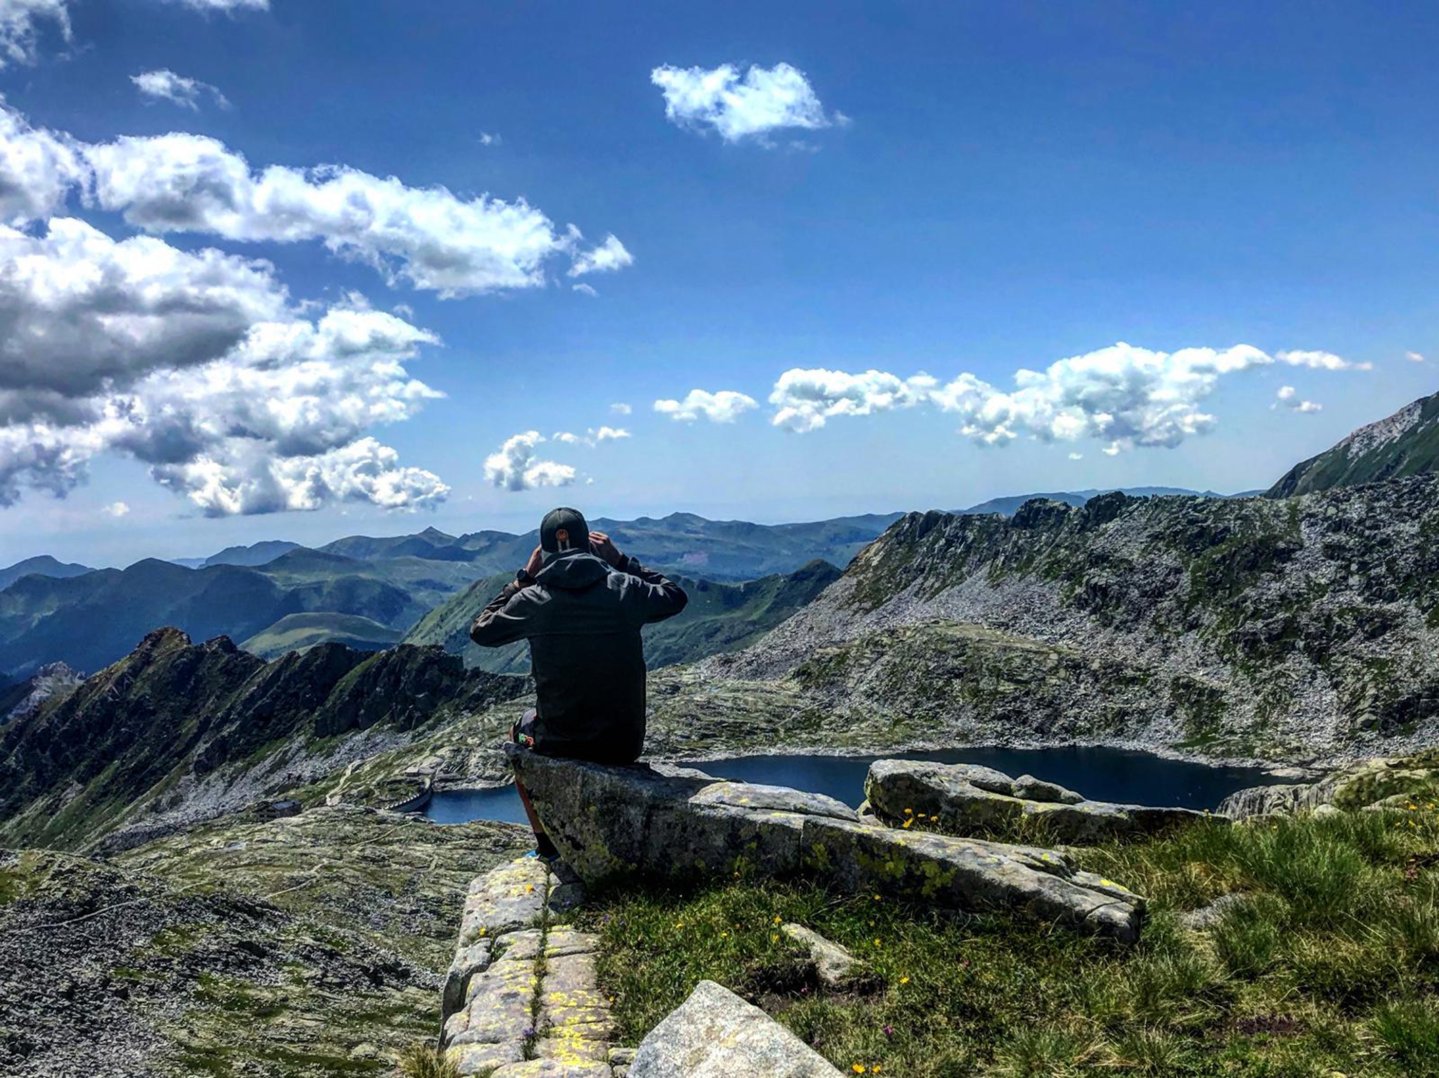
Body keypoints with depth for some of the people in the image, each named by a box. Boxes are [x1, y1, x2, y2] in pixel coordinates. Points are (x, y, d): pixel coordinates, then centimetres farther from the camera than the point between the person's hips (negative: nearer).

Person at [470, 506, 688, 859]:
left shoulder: (532, 599, -9)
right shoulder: (625, 589, -8)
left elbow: (480, 631, 10)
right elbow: (676, 596, 13)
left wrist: (523, 578, 10)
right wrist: (621, 562, 12)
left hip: (559, 745, -1)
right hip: (625, 744, 1)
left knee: (520, 732, 34)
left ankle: (547, 845, 38)